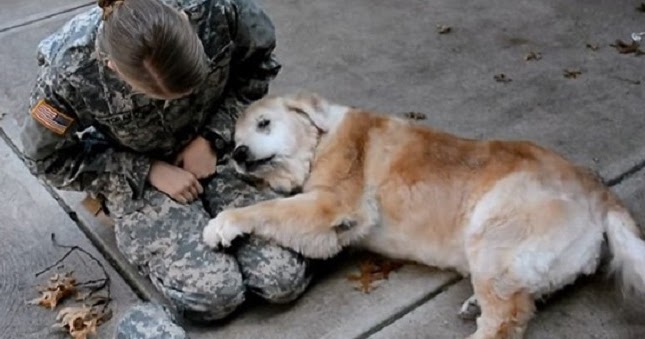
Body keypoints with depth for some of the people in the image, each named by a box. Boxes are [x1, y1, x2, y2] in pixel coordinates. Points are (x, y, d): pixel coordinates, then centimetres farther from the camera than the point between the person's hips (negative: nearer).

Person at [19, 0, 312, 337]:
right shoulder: (70, 72, -31)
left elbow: (258, 62, -5)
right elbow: (49, 160, -11)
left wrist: (213, 137, -14)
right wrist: (150, 171, -18)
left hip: (214, 150, 2)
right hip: (135, 176, -2)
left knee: (285, 279, -11)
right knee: (214, 292, -20)